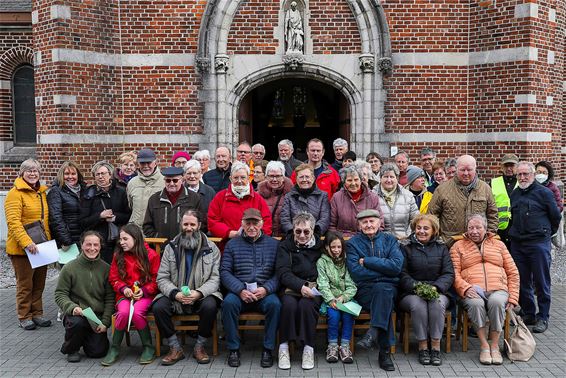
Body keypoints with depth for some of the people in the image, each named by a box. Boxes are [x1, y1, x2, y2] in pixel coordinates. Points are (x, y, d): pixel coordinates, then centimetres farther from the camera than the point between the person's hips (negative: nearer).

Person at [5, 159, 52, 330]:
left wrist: (49, 241, 10)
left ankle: (37, 313, 25)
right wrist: (26, 242, -28)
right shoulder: (15, 194, -11)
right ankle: (24, 317, 16)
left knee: (39, 283, 13)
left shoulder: (42, 192, 12)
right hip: (22, 248, -7)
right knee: (25, 284, 3)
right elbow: (13, 222, -20)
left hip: (40, 247, 7)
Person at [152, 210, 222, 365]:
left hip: (201, 296, -1)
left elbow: (215, 278, -5)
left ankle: (200, 347, -8)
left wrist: (199, 293, -24)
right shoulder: (170, 248, 5)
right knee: (158, 307, -26)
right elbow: (162, 278, 0)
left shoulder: (211, 248, 1)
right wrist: (175, 293, -20)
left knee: (210, 305, -33)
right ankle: (175, 348, -7)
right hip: (175, 297, 2)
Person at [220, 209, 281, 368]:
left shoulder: (274, 244, 10)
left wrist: (266, 289, -14)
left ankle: (268, 349, -14)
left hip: (265, 293, 0)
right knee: (228, 302, -30)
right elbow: (224, 271, 2)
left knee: (274, 304, -31)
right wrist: (240, 290, -13)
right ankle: (233, 349, -14)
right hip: (239, 291, 1)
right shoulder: (232, 244, 11)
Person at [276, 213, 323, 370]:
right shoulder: (285, 246, 9)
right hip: (291, 287, 0)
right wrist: (300, 286, -19)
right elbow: (283, 272, -3)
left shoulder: (320, 246, 12)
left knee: (306, 304, -32)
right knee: (289, 303, -32)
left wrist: (315, 287, -12)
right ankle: (283, 347, -20)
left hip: (314, 288, 0)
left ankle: (308, 348, -21)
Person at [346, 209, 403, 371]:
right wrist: (384, 269, -8)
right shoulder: (353, 243, 9)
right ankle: (385, 351, -32)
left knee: (382, 289, -35)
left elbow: (396, 266, -6)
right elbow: (356, 273, -6)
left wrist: (366, 261, -8)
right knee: (385, 301, -33)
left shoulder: (389, 240, 13)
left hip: (388, 288, 1)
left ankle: (373, 333, -39)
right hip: (364, 290, -1)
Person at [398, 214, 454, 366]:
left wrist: (436, 287, -16)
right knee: (418, 305, -33)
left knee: (437, 304, -32)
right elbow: (402, 274, -2)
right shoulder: (405, 247, 7)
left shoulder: (441, 248, 12)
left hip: (438, 291, 1)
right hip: (411, 293, -1)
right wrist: (416, 287, -20)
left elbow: (449, 274, 3)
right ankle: (422, 346, -20)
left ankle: (436, 346, -22)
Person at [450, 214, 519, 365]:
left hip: (498, 290, 1)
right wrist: (465, 288, -14)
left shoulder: (498, 244, 23)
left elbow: (513, 273, 19)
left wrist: (512, 298, 6)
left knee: (497, 302, -34)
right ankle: (484, 346, -23)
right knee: (475, 303, -35)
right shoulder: (458, 246, 17)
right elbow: (454, 273, 5)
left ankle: (495, 346, -21)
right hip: (472, 291, -1)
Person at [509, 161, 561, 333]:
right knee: (522, 282, 10)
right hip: (517, 244, 5)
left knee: (541, 282, 1)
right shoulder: (515, 194, 13)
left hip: (539, 243, -5)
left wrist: (546, 233, 10)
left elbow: (556, 216, 3)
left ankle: (542, 317, 10)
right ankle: (528, 314, 23)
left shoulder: (544, 192, -4)